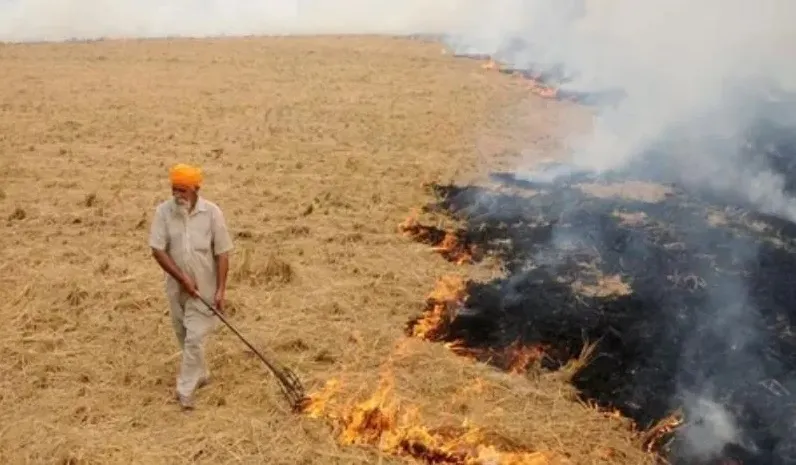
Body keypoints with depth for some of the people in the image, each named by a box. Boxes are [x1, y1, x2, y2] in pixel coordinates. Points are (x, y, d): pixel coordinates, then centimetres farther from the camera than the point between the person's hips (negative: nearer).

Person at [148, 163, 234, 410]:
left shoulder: (212, 213, -14)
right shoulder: (163, 211, -10)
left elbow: (222, 254, -9)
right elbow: (157, 250, -10)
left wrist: (220, 289, -13)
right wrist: (182, 278, -16)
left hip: (204, 288, -3)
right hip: (177, 287, 3)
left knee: (195, 339, -5)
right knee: (184, 337, 18)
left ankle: (185, 390, 4)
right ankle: (200, 374, 40)